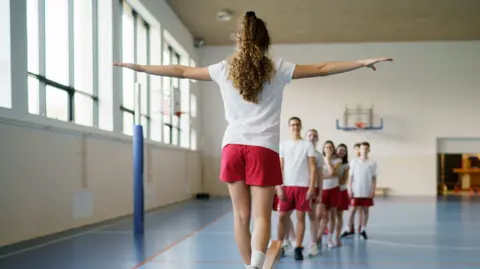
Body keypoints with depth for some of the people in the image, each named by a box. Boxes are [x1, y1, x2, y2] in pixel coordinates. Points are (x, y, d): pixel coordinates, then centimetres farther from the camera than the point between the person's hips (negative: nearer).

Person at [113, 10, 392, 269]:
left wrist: (139, 67, 25)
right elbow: (322, 68, 3)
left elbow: (182, 71, 14)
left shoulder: (224, 69, 8)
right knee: (261, 215, -3)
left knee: (241, 214, 11)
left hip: (233, 146, 2)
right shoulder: (278, 68, 3)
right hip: (263, 148, -2)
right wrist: (363, 62, 9)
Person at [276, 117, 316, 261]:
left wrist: (312, 187, -8)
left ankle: (298, 248, 5)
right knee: (282, 216, 1)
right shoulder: (283, 145, 8)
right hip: (286, 185, 2)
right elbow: (280, 167, 7)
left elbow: (313, 167, 0)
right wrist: (279, 187, -1)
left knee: (300, 216, 1)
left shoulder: (308, 145, 3)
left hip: (303, 186, -1)